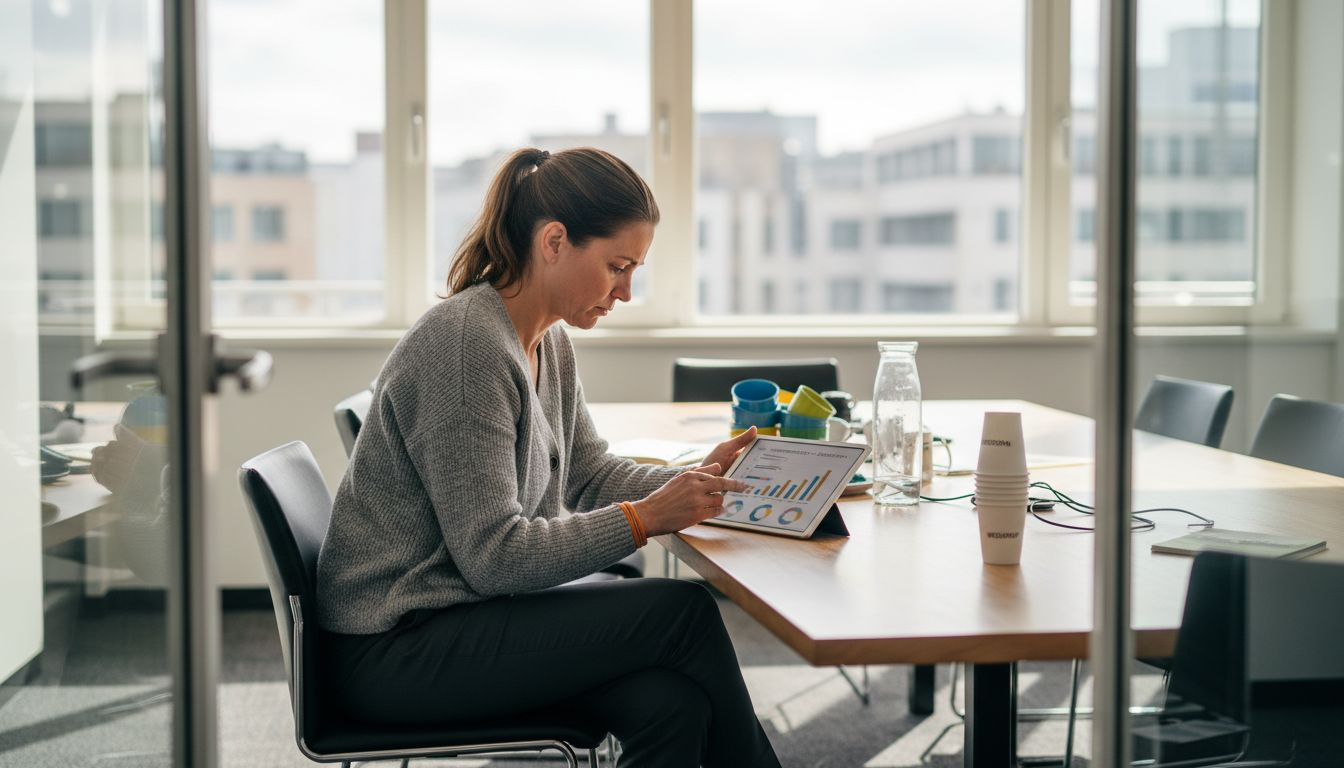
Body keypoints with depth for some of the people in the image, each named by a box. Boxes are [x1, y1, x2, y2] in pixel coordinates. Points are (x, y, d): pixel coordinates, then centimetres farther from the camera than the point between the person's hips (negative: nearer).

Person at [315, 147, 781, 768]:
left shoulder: (549, 343, 9)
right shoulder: (465, 343, -21)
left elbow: (588, 474, 15)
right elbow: (493, 555, -23)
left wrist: (696, 481, -1)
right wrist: (644, 519, -21)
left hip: (468, 611, 8)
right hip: (394, 649, -8)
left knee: (672, 705, -17)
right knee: (684, 611, -15)